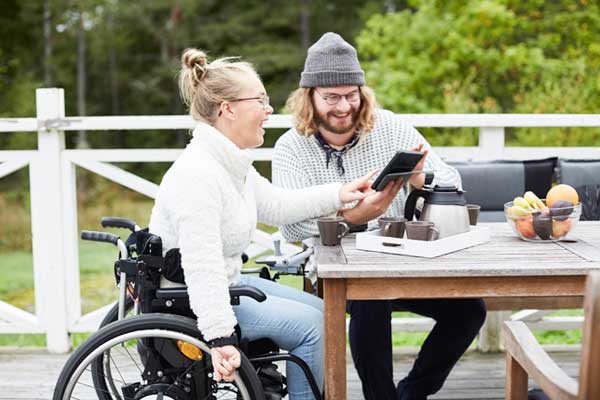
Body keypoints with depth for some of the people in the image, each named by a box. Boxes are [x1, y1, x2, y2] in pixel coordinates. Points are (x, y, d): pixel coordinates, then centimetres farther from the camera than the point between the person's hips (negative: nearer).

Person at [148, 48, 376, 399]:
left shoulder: (231, 161, 4)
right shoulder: (198, 174, -28)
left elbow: (276, 206, 15)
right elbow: (202, 267, -34)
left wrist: (337, 194, 10)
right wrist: (220, 337, -37)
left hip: (226, 283, 10)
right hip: (188, 301, -10)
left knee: (318, 310, 13)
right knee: (309, 324, -12)